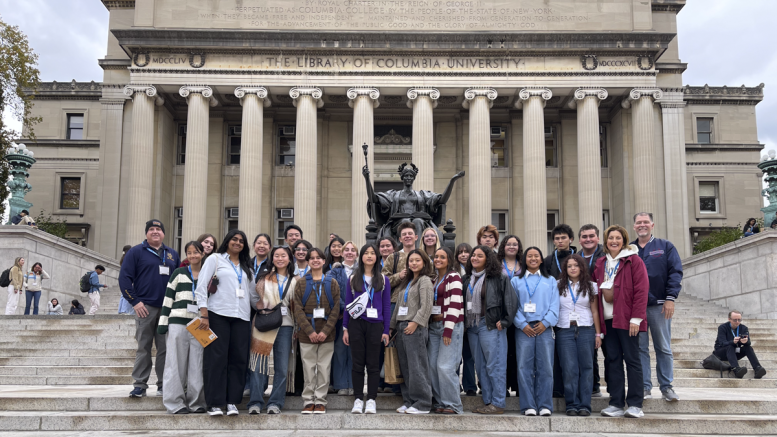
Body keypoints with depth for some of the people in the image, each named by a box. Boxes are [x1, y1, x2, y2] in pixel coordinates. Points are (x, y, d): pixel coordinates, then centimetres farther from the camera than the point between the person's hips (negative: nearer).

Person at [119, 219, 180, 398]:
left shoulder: (172, 254, 16)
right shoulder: (136, 252, 4)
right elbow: (124, 277, -1)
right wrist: (135, 301, -9)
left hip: (168, 308, 3)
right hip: (145, 307, -3)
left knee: (166, 348, 5)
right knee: (143, 348, 0)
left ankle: (164, 385, 12)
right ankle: (140, 385, 7)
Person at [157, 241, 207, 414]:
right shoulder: (179, 273, 8)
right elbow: (168, 297, 6)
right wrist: (163, 322, 0)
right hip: (178, 323, -1)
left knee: (197, 365, 1)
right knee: (176, 363, 0)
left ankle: (196, 402, 8)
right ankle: (175, 402, 5)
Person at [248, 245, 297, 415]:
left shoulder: (295, 281, 11)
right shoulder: (264, 278, 11)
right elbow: (253, 296, 9)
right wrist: (261, 309, -6)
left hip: (285, 326, 1)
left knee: (282, 367, 0)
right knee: (259, 365, -5)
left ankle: (275, 403, 8)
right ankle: (255, 402, 1)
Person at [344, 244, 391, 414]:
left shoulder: (383, 280, 8)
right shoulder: (353, 279, 9)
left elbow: (387, 307, 6)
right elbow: (347, 305, 9)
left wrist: (386, 330, 1)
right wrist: (345, 329, 3)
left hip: (375, 325, 0)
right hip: (356, 324, 0)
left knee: (373, 364, 2)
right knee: (357, 363, 3)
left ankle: (371, 400, 9)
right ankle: (358, 400, 10)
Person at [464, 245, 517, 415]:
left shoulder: (498, 278, -5)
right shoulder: (467, 279, 14)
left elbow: (511, 299, -9)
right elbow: (462, 301, 22)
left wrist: (504, 321, -10)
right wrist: (464, 322, 13)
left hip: (490, 325, -7)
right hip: (472, 326, 7)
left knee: (494, 365, -6)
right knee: (480, 366, 10)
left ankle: (498, 403, 0)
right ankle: (487, 401, 17)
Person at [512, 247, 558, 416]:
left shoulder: (550, 281, 16)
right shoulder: (516, 281, 14)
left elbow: (554, 305, 7)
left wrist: (546, 322, -7)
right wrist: (522, 324, -7)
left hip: (544, 327, 0)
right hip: (524, 328, 0)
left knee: (545, 367, -3)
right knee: (525, 367, -4)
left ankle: (545, 405, 3)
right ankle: (528, 406, 0)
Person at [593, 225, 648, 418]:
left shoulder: (633, 260, -2)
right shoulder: (600, 263, 16)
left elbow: (641, 290, -9)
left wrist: (636, 318, -14)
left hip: (626, 319, -5)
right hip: (607, 319, 5)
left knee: (632, 359, -1)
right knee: (612, 360, 6)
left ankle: (635, 405, 4)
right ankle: (616, 404, 10)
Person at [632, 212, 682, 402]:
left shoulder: (665, 247, 7)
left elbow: (676, 272, -1)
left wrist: (670, 298, -10)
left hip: (659, 305, -1)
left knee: (663, 348, 4)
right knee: (640, 348, 3)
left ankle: (666, 387, 12)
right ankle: (644, 387, 8)